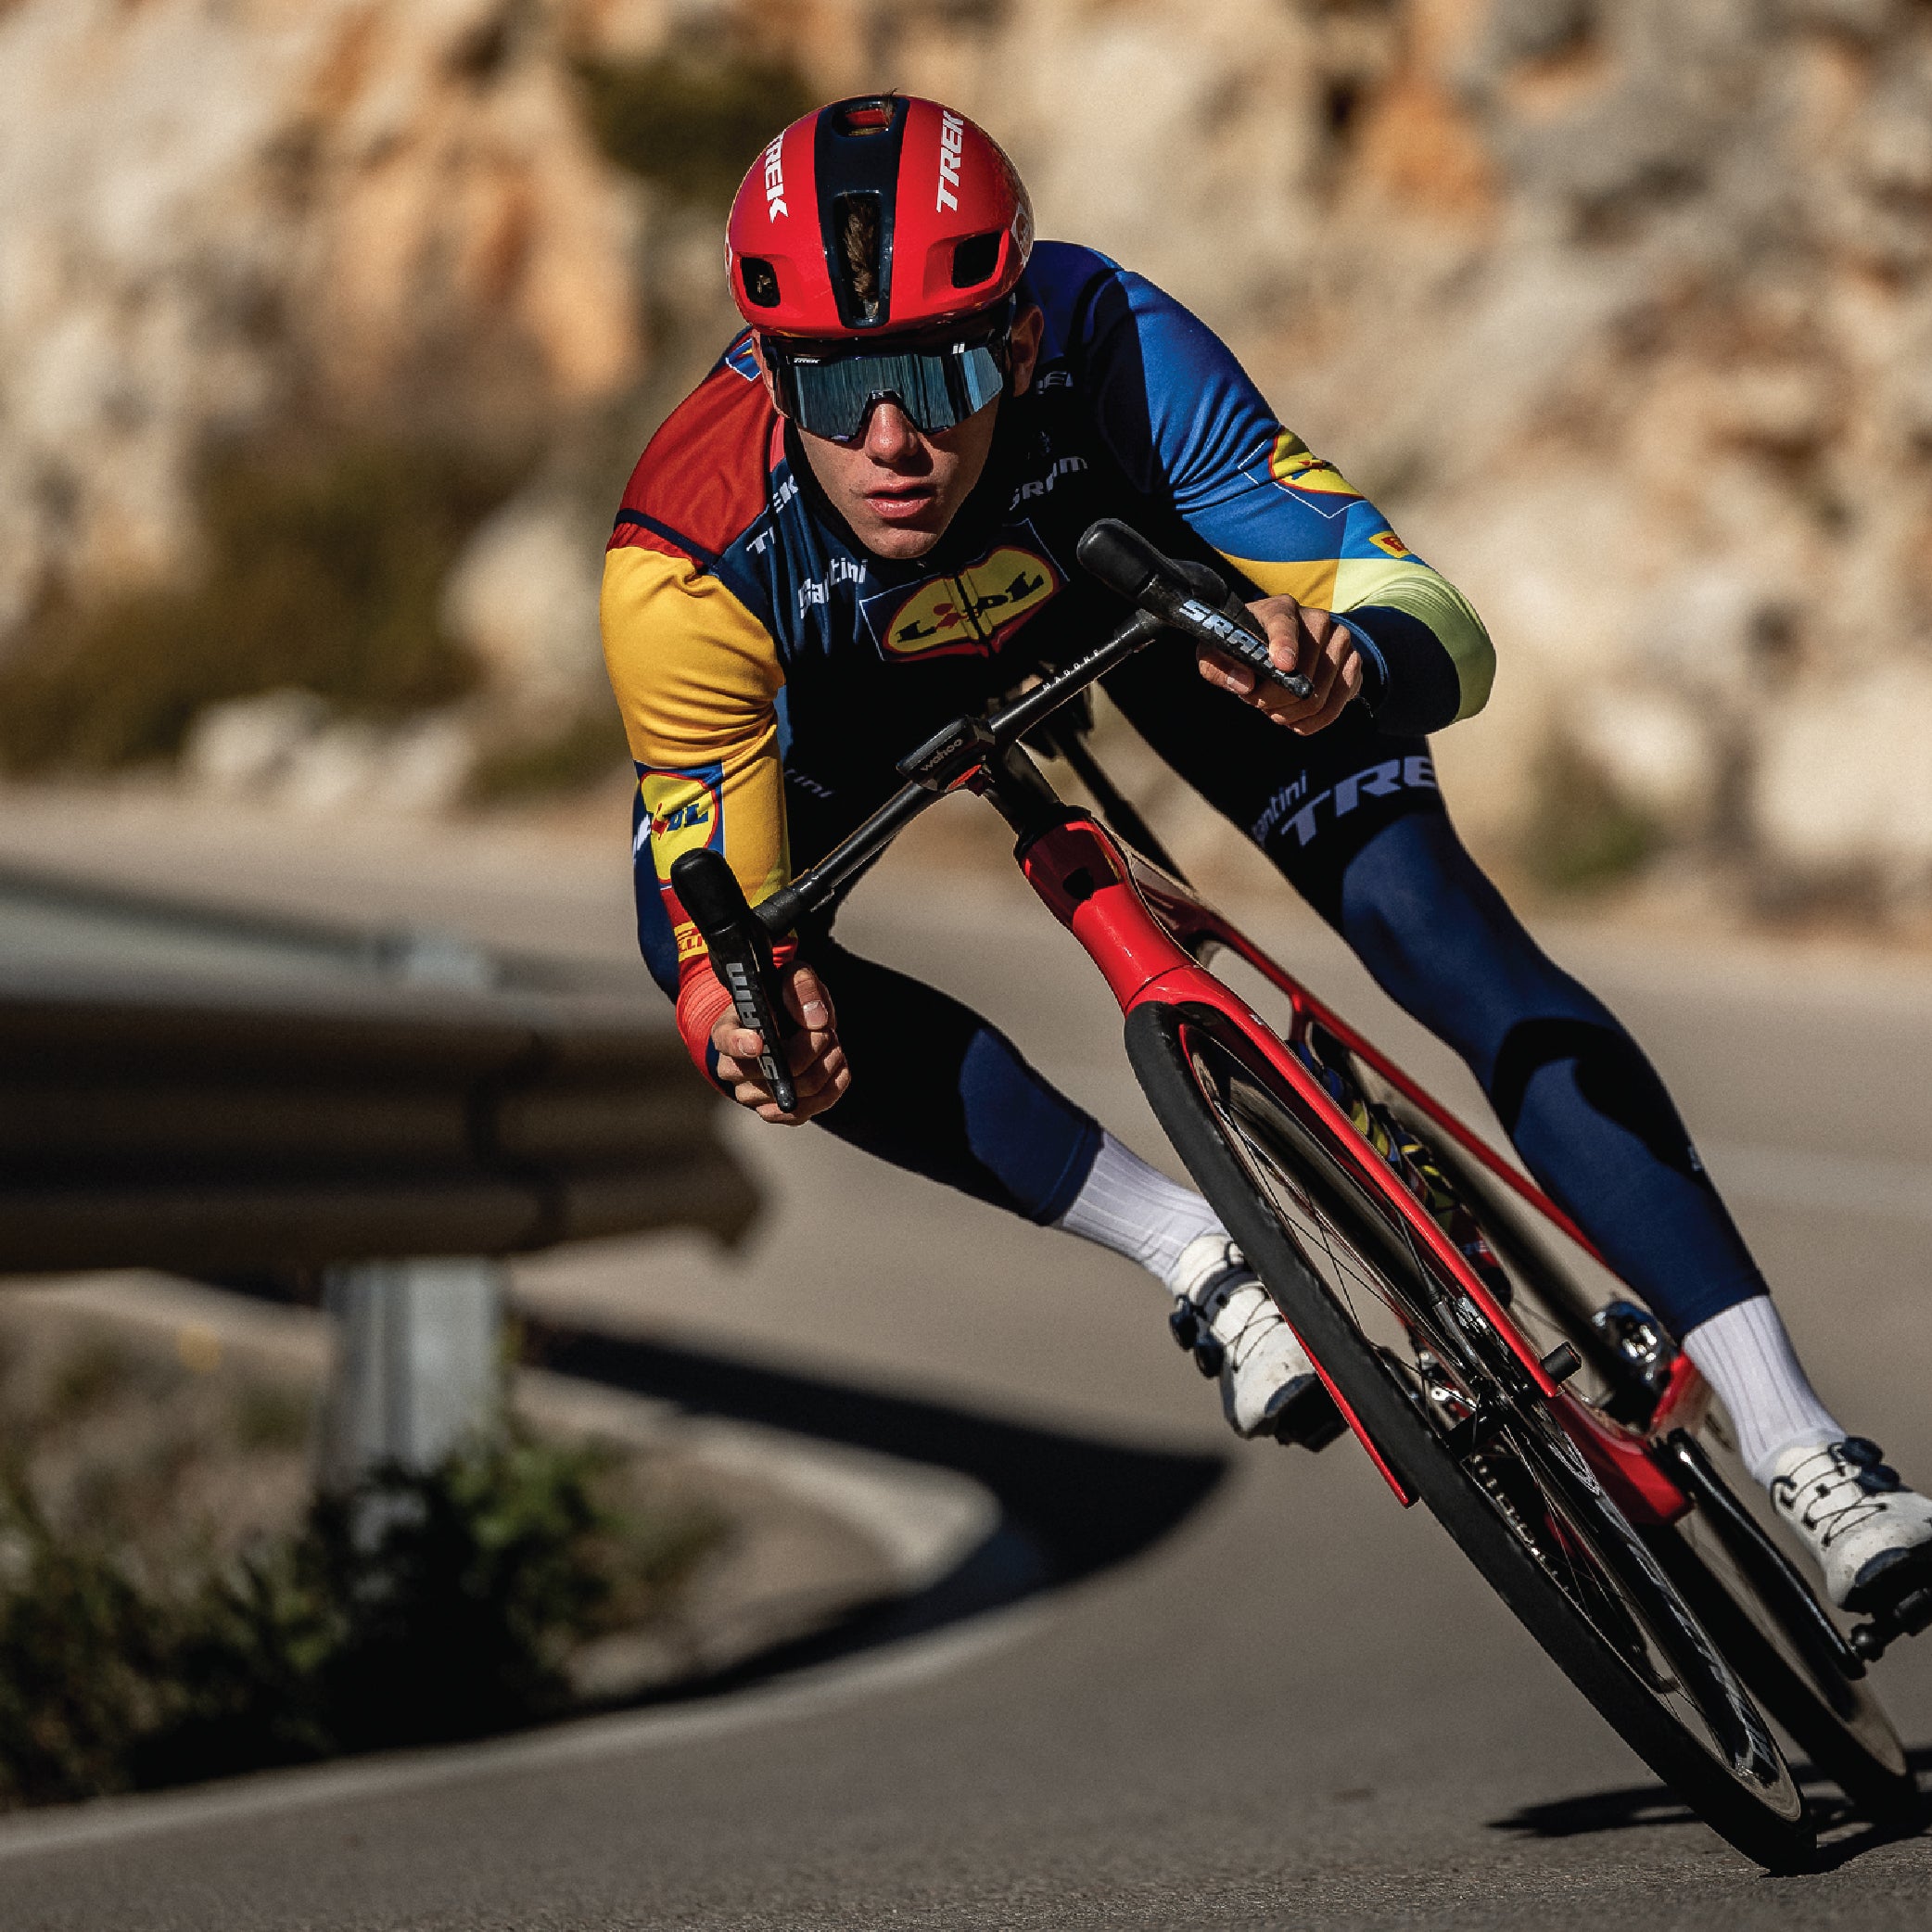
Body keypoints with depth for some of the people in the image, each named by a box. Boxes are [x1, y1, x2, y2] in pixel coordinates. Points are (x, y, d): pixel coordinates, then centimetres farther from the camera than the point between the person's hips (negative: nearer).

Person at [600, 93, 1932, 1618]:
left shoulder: (1110, 351, -40)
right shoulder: (688, 562, -40)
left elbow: (1442, 631, -40)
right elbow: (719, 909, -31)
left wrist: (1349, 668, -63)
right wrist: (743, 1028, -55)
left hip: (1141, 573, -1)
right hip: (867, 684, 1)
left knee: (1439, 921, -17)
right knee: (712, 947, -26)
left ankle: (1791, 1437, -13)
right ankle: (1193, 1253, -13)